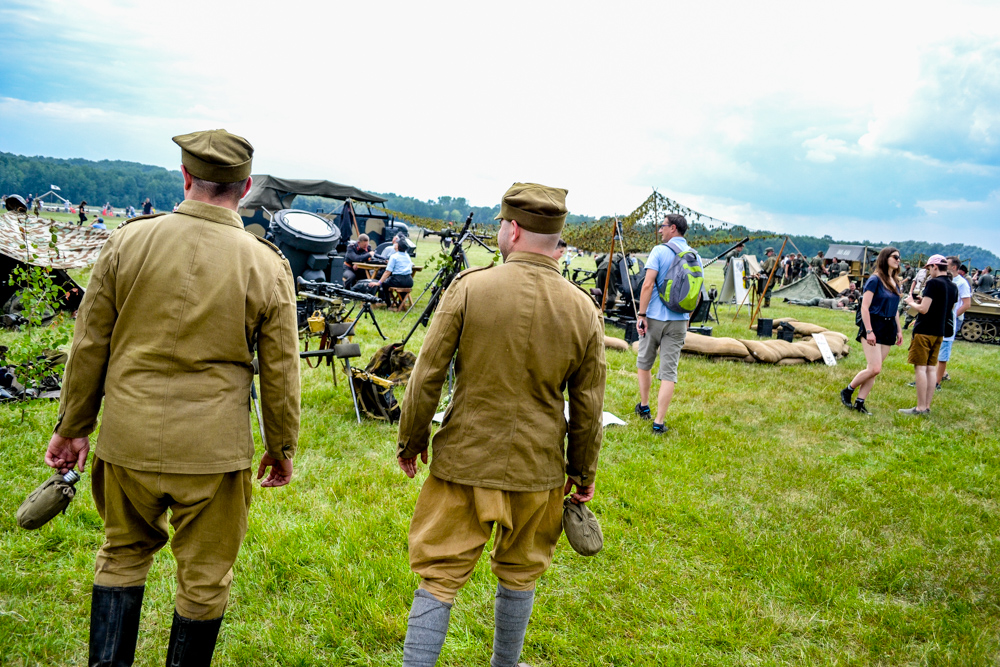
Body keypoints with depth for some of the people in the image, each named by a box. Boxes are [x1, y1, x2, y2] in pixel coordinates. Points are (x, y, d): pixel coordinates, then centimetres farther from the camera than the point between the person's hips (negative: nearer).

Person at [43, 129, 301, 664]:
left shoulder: (128, 241, -3)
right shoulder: (266, 266, -8)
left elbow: (89, 347, 3)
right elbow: (280, 373, -2)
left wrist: (73, 427, 15)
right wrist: (281, 447, 11)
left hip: (128, 439, 2)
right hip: (213, 450, -2)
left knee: (123, 554, 24)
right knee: (204, 577, 15)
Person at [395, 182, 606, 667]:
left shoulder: (469, 288, -12)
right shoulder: (583, 310, -5)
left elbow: (427, 376, -8)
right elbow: (588, 408, 1)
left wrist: (411, 440, 7)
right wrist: (583, 472, 14)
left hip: (463, 462, -2)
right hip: (538, 469, 3)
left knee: (439, 576, 9)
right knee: (519, 575, 21)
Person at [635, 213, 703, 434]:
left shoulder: (660, 251, -8)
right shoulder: (695, 257, 7)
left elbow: (648, 284, -16)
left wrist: (641, 315, -13)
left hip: (655, 317, -3)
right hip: (679, 321, 3)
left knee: (644, 363, 19)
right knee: (669, 372, 1)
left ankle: (644, 407, 31)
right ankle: (659, 422, 0)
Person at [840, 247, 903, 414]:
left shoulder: (895, 282, 12)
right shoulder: (875, 280, -10)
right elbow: (865, 307, -15)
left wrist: (899, 330, 17)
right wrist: (868, 331, -20)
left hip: (889, 328, 7)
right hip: (873, 325, -7)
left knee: (874, 370, 5)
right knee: (874, 368, -14)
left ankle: (860, 402, 10)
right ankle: (847, 391, 5)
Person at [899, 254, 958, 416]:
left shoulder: (933, 283, -14)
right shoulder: (953, 287, 11)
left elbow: (923, 309, -19)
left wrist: (911, 302, 0)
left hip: (924, 331, -8)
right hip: (939, 332, 8)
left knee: (920, 368, -5)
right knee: (931, 368, 10)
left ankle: (921, 408, -6)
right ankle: (927, 407, 12)